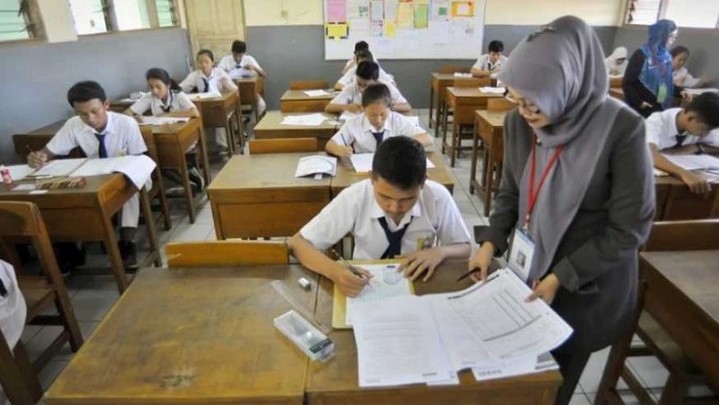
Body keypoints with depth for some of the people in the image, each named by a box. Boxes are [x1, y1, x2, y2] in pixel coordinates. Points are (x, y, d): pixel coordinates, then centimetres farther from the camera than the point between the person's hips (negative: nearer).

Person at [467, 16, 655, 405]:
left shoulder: (621, 129, -23)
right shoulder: (519, 122, -9)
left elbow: (629, 228, -17)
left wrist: (562, 277, -19)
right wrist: (490, 243, -10)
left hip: (587, 288, -4)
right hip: (526, 271, 4)